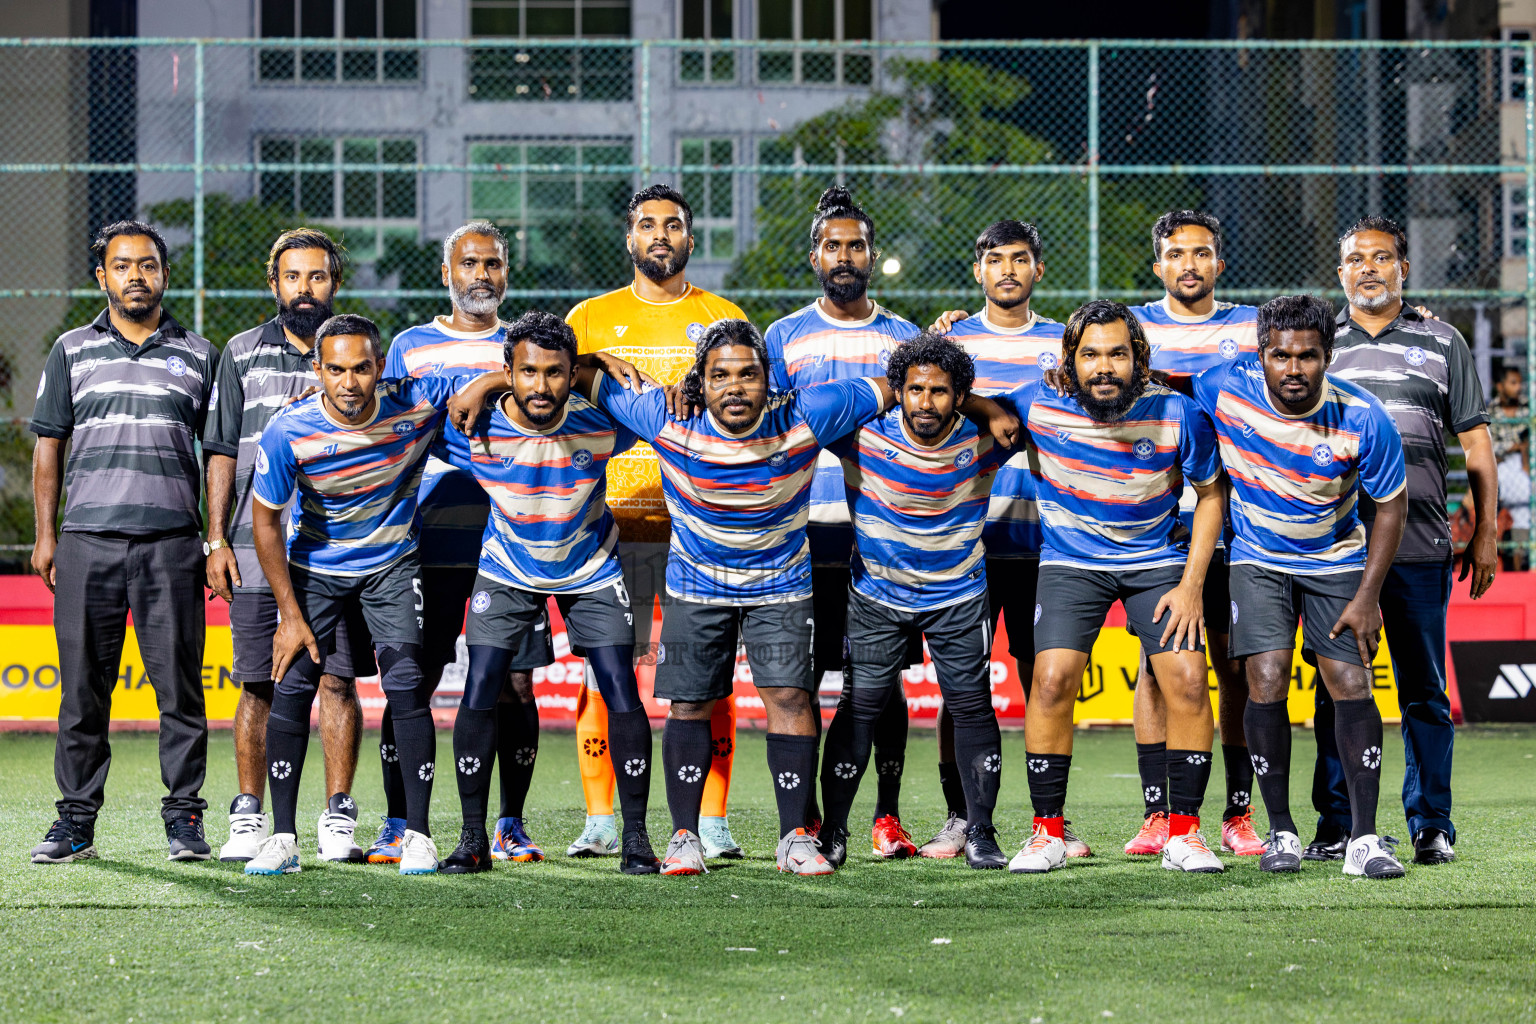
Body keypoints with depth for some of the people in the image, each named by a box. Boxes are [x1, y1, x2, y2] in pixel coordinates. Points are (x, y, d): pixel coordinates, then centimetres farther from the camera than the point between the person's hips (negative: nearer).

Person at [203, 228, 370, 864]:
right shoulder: (242, 354, 10)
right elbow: (221, 450, 9)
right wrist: (217, 537, 3)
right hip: (257, 545, 1)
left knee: (337, 680, -2)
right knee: (259, 685, 1)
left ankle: (338, 819, 4)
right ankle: (249, 818, 8)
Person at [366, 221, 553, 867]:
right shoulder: (409, 347, 13)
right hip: (430, 540, 0)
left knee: (514, 686, -1)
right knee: (412, 682, -3)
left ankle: (510, 825, 9)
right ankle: (398, 825, 4)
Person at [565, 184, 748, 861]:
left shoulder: (724, 320, 10)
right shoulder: (591, 318, 11)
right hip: (612, 521, 0)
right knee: (603, 671, -3)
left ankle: (711, 823, 2)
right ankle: (600, 822, 3)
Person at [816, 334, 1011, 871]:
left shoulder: (982, 440, -16)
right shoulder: (864, 435, -19)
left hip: (958, 598, 1)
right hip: (876, 597, -1)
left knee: (972, 705, -2)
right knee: (861, 706, -4)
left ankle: (980, 833, 10)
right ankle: (832, 832, 7)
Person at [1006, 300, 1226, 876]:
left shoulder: (1176, 415, -17)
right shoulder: (1040, 407, -16)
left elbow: (1210, 494, -2)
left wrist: (1191, 586, -7)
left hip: (1160, 560, 0)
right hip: (1071, 561, 0)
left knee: (1187, 682, -14)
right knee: (1052, 680, -17)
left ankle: (1184, 834, -2)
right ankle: (1047, 833, -4)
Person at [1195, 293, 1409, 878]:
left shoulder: (1364, 420, -21)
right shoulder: (1223, 390, -19)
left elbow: (1390, 505, -9)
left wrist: (1367, 597, -10)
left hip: (1336, 560, 0)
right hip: (1258, 559, 0)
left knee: (1351, 683, -9)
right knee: (1267, 681, -13)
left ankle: (1365, 840, -5)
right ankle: (1281, 832, -1)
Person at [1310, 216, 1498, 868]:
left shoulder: (1441, 342, 9)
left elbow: (1476, 444, 10)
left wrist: (1486, 535, 4)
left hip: (1419, 545, -1)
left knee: (1424, 691, 1)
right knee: (1336, 690, 2)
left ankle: (1431, 825, 7)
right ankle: (1335, 827, 7)